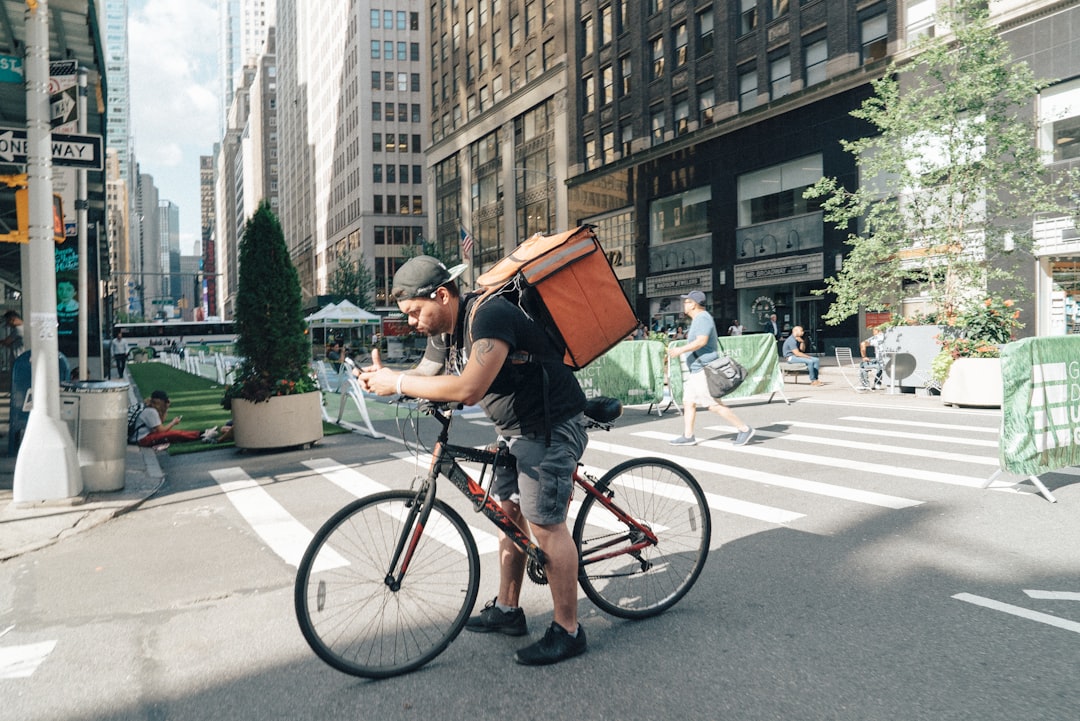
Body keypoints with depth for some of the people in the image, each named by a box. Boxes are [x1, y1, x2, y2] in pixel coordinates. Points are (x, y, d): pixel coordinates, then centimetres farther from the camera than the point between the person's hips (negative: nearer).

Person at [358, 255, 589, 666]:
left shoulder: (488, 315, -26)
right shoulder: (442, 333, 5)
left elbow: (468, 389, -37)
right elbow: (422, 378, 9)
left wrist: (398, 383, -30)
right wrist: (383, 378, -12)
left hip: (552, 428, -10)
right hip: (517, 431, 10)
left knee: (545, 524, -7)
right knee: (509, 512, 14)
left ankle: (567, 631, 6)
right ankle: (507, 610, 28)